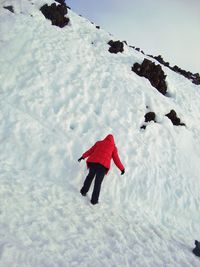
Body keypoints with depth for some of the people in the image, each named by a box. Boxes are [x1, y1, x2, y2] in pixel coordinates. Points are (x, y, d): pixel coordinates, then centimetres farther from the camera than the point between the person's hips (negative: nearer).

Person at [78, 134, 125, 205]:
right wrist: (122, 168, 19)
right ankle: (94, 200, 7)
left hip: (93, 162, 2)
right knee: (98, 182, 6)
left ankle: (84, 191, 27)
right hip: (103, 165, -2)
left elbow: (90, 150, 17)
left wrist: (83, 156, 24)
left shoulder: (99, 143, 20)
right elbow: (116, 159, 11)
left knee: (90, 176, 26)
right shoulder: (113, 147, 14)